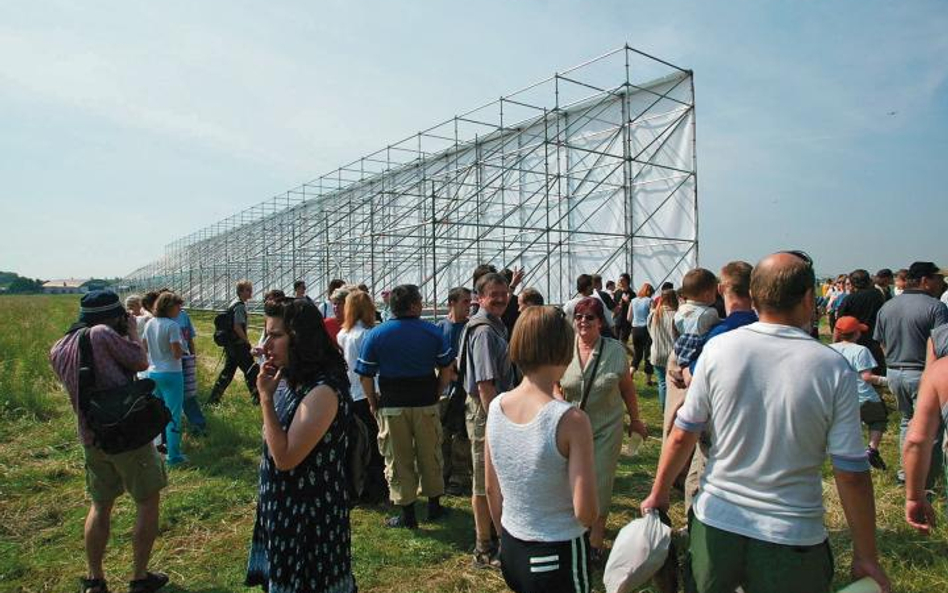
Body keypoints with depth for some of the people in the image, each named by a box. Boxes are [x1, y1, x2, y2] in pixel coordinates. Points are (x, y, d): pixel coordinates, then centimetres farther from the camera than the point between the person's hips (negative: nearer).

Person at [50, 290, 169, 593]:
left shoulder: (57, 350, 6)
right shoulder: (102, 333, -17)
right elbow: (141, 363, -9)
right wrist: (133, 331, 4)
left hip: (91, 440, 7)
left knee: (100, 505, 23)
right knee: (148, 502, 10)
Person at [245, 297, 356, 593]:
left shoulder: (323, 391, -25)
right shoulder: (291, 380, 3)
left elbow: (285, 457, -25)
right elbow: (275, 449, 11)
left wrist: (266, 397, -22)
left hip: (310, 516, -9)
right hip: (284, 510, 9)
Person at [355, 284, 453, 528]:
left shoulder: (375, 335, -5)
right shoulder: (433, 332, -3)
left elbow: (365, 377, -6)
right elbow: (446, 371, 0)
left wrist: (374, 404, 5)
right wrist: (435, 395, 11)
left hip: (392, 407, -1)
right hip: (426, 405, 1)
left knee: (398, 460, 10)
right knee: (430, 455, 17)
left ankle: (407, 514, 19)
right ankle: (434, 505, 30)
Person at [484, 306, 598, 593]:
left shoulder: (496, 406, -8)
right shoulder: (571, 420, -24)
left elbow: (491, 489, 3)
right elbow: (585, 512, -22)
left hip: (510, 551, 5)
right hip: (559, 555, -5)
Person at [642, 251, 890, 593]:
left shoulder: (717, 349, -10)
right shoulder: (833, 369, -12)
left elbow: (682, 436, -5)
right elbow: (852, 474, -8)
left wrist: (659, 493, 8)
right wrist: (866, 556, 4)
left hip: (716, 524, 1)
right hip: (793, 538, 0)